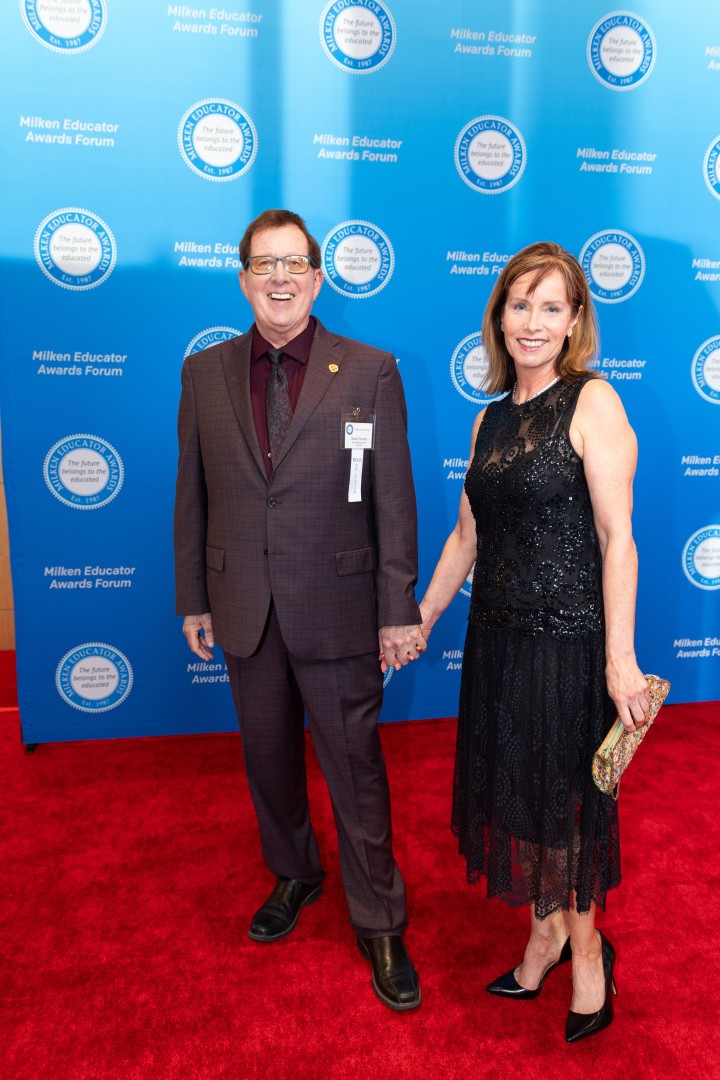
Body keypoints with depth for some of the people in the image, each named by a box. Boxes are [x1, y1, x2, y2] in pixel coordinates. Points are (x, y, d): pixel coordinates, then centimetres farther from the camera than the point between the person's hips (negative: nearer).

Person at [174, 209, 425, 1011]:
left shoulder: (370, 372, -4)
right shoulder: (204, 372, 4)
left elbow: (393, 498, -5)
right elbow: (192, 495, 6)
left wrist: (399, 611, -7)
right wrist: (193, 600, 7)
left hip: (335, 607, -3)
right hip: (243, 609, 3)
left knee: (355, 768, 7)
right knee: (267, 758, 19)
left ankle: (377, 922, 28)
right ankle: (293, 875, 45)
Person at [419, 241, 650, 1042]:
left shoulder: (593, 402, -9)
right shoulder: (491, 418, 9)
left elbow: (617, 536, -15)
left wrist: (620, 659, -18)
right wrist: (421, 619, 15)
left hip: (569, 638, -6)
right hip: (497, 637, 6)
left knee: (568, 796, 11)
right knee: (513, 788, 17)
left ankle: (585, 948, 36)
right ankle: (544, 932, 40)